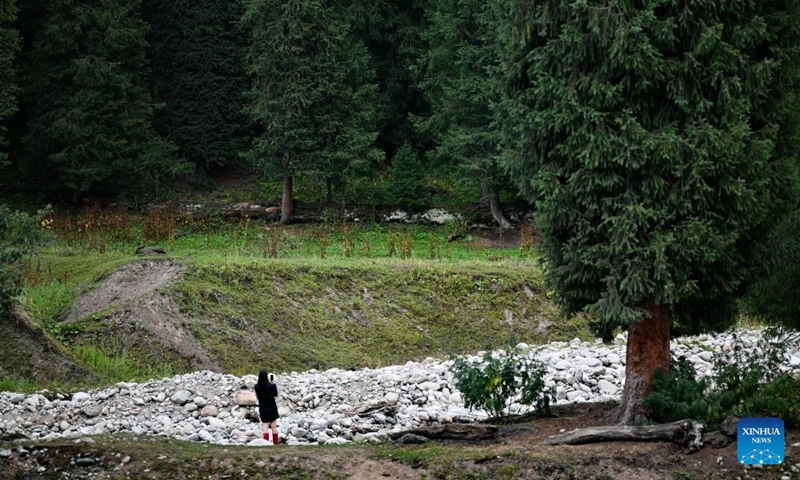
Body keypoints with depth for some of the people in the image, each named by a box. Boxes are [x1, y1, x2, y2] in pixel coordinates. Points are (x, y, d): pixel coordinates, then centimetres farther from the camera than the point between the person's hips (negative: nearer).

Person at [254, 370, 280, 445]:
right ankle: (275, 442, 15)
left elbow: (257, 396, 7)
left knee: (265, 426, 3)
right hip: (272, 407, -2)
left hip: (262, 408, 2)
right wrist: (274, 383, 3)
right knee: (273, 426, 9)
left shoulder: (257, 386, -7)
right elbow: (275, 394, -1)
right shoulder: (270, 385, -15)